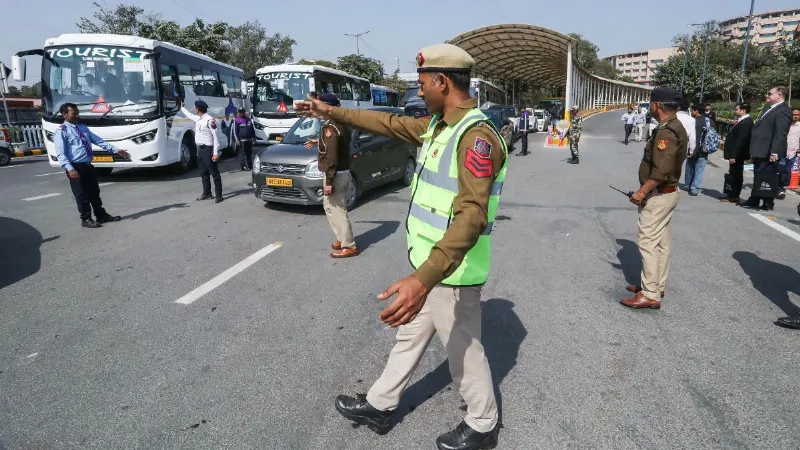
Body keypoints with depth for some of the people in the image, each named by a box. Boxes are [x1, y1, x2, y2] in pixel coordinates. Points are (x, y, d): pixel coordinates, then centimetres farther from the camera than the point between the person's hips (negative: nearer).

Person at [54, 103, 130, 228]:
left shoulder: (82, 127, 13)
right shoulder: (62, 131, -9)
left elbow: (98, 141, 9)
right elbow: (60, 153, -16)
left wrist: (116, 150, 0)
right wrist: (69, 168, -28)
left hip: (88, 166, 7)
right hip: (76, 167, -7)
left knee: (94, 192, 15)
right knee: (81, 195, 2)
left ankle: (102, 216, 26)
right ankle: (86, 219, 13)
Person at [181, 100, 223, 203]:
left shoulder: (209, 120, -15)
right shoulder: (198, 118, 12)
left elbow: (216, 137, -18)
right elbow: (189, 115, 38)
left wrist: (216, 153, -23)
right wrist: (182, 108, 51)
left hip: (207, 149, -9)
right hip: (200, 149, 9)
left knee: (214, 173, -6)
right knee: (203, 173, 14)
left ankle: (218, 195, -5)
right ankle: (207, 193, 23)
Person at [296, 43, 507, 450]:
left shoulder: (476, 137, -25)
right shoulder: (437, 124, 5)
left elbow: (471, 216, -36)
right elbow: (390, 124, 20)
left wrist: (424, 278, -46)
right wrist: (332, 112, 24)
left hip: (452, 272, -9)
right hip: (432, 263, 10)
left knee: (463, 350, 11)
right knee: (410, 336, 22)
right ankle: (379, 405, 42)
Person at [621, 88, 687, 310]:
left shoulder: (666, 132, -21)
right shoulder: (676, 127, 12)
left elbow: (661, 171, -29)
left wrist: (642, 192, -20)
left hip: (658, 195, -11)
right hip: (668, 192, 11)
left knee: (648, 243, -6)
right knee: (661, 243, 16)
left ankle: (650, 295, -1)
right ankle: (657, 286, 26)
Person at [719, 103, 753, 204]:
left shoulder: (746, 122, -18)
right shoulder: (741, 121, 12)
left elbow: (741, 140, -23)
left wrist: (734, 155, -25)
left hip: (738, 154, -9)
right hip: (735, 154, 9)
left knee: (736, 175, -1)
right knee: (734, 174, 15)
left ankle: (734, 197, 7)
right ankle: (732, 195, 23)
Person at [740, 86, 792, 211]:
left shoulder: (783, 111, -12)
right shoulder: (769, 109, 18)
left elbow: (780, 133, -19)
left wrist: (774, 152, -25)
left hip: (768, 153, -9)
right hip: (760, 151, 9)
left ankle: (768, 203, 8)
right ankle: (754, 201, 21)